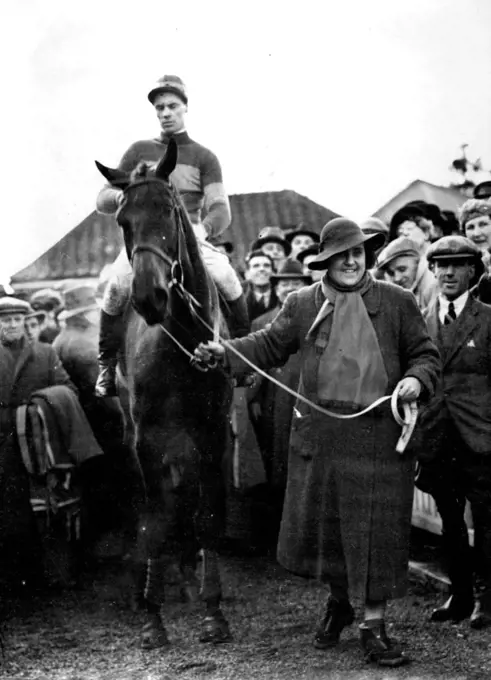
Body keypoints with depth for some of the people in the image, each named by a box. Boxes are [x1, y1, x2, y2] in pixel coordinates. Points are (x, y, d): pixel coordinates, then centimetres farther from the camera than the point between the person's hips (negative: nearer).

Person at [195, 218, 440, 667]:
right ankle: (338, 601, 36)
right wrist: (225, 353, -8)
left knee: (377, 528, -1)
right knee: (321, 523, 12)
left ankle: (373, 625, 10)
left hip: (378, 436, -2)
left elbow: (426, 354, 7)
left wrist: (416, 379, -14)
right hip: (318, 432, 2)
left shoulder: (399, 303, 4)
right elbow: (269, 346, 6)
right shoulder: (302, 304, 7)